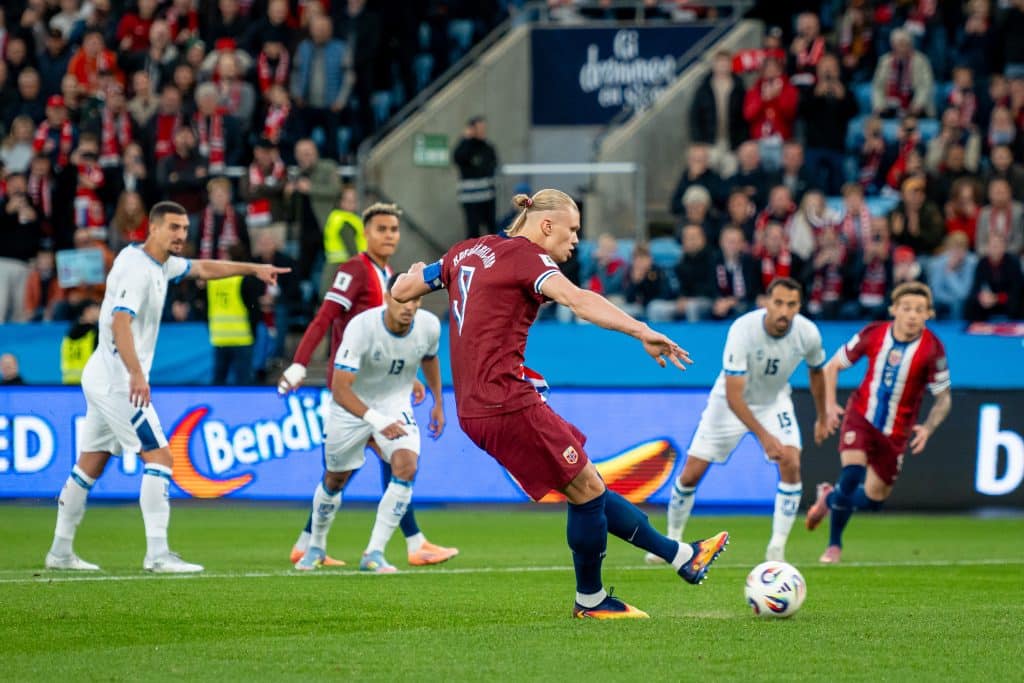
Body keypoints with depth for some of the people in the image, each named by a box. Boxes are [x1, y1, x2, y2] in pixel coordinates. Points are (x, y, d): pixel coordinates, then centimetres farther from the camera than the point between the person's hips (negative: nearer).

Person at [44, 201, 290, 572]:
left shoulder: (162, 264, 11)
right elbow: (120, 322, -29)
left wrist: (254, 269, 24)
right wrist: (136, 374, -38)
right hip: (118, 380, -10)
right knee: (158, 456, -13)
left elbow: (204, 268, 27)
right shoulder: (137, 267, -18)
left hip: (102, 378, 10)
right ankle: (157, 553, -17)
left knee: (90, 465, 13)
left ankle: (61, 551, 19)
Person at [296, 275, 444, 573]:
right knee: (335, 479, 11)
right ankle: (316, 547, 40)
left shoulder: (429, 326, -17)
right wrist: (376, 419, -48)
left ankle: (374, 554, -16)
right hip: (351, 405, -2)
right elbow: (340, 389, -36)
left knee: (406, 466, -23)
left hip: (395, 404, 2)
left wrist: (438, 402, 13)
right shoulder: (361, 327, -32)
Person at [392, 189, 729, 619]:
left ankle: (682, 557, 16)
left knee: (587, 488, 12)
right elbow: (577, 300, -29)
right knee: (587, 490, 2)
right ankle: (590, 601, 15)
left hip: (474, 411, 10)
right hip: (508, 406, -10)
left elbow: (401, 291, 23)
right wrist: (643, 333, -39)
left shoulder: (467, 252, 15)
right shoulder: (526, 256, -10)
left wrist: (418, 273, 48)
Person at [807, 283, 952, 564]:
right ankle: (834, 544, -2)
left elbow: (943, 398, -7)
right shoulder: (873, 334, -12)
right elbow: (832, 366, 1)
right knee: (852, 474, -24)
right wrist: (829, 405, -12)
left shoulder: (932, 349, -17)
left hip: (896, 432, 1)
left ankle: (830, 498, 41)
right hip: (860, 416, -1)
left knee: (873, 499, 7)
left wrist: (928, 428, -24)